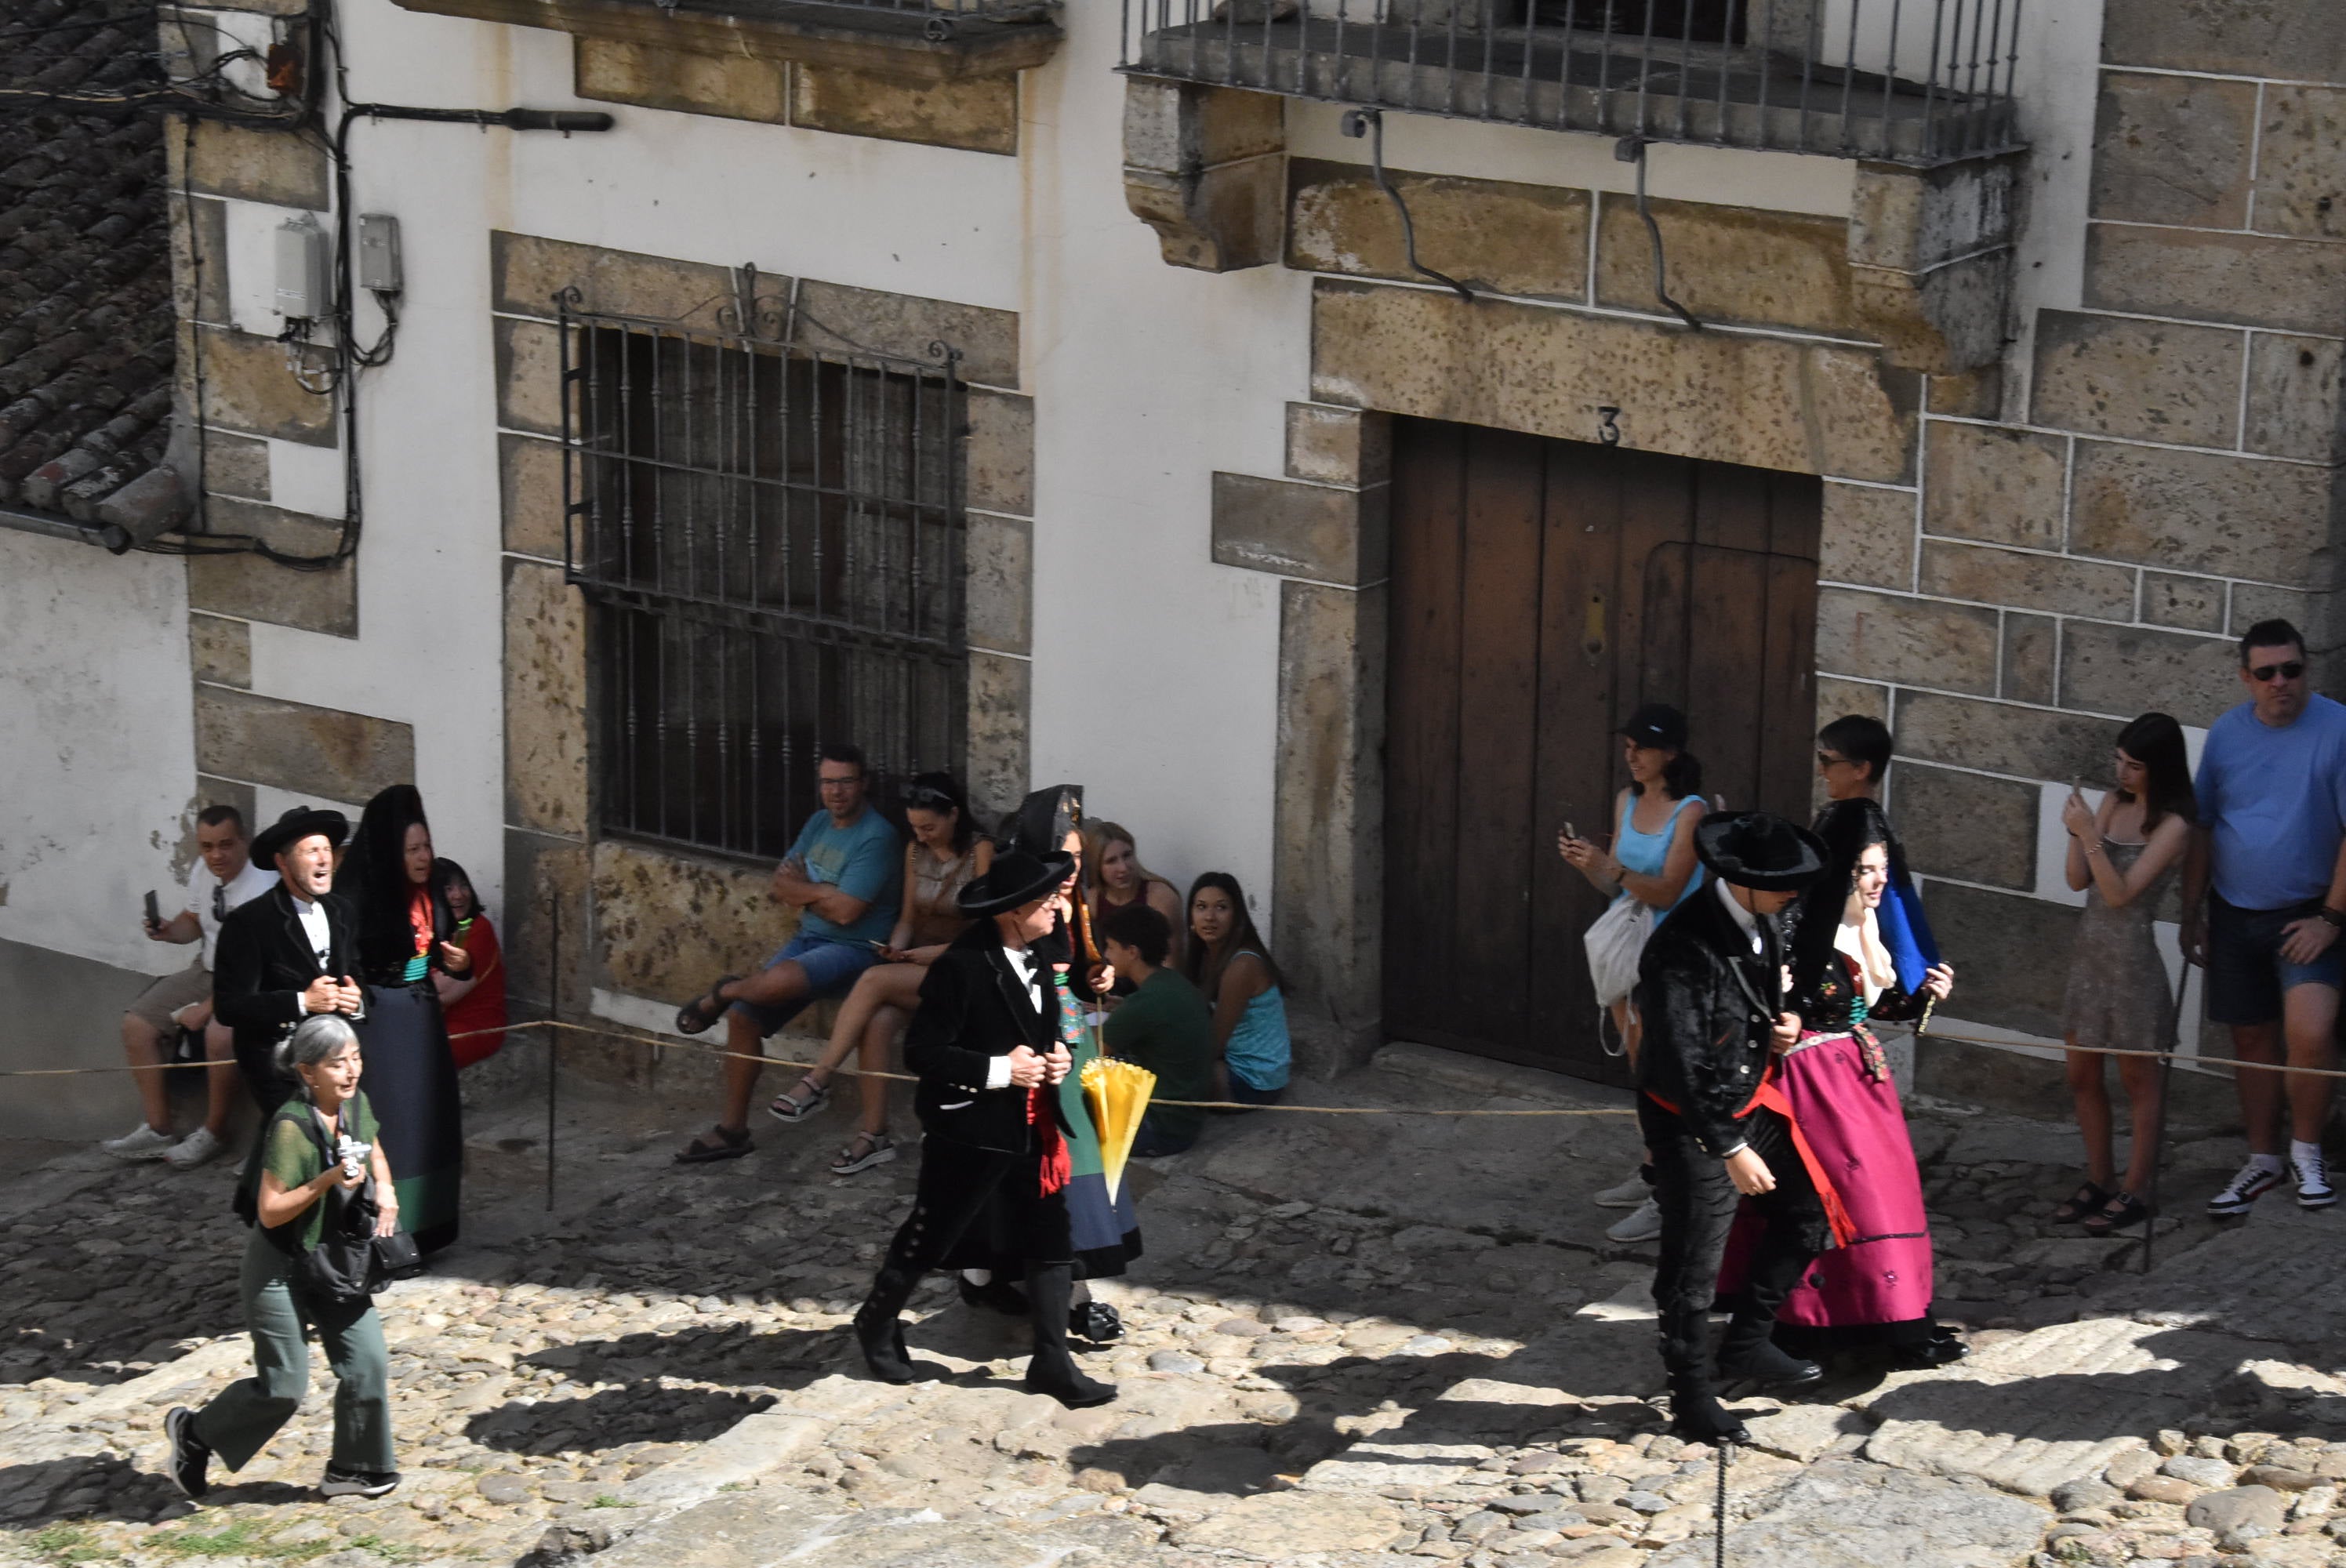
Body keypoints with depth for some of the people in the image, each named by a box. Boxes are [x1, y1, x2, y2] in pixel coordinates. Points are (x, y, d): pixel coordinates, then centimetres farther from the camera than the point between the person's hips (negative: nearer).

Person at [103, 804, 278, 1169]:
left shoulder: (261, 887, -25)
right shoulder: (203, 874, 1)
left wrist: (208, 1007, -23)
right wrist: (169, 930, -4)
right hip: (208, 970, 9)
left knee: (219, 1034, -35)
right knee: (137, 1024, -3)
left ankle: (213, 1134, -13)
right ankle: (157, 1131, 3)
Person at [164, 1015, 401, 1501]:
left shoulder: (356, 1106, -4)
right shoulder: (291, 1127, -26)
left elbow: (374, 1153, 19)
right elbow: (271, 1212, -23)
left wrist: (385, 1192, -1)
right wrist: (327, 1181, -33)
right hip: (281, 1269, -7)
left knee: (367, 1365, 2)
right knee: (284, 1387, 1)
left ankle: (353, 1470, 19)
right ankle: (193, 1433, 23)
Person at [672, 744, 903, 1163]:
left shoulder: (876, 837, -15)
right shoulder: (819, 823, 12)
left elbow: (846, 911, -21)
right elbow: (781, 886, 9)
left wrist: (803, 890, -4)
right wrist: (822, 895, -12)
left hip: (853, 949, -8)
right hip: (809, 939, 8)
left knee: (779, 980, -36)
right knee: (743, 1015, -6)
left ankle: (721, 994, -1)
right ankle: (731, 1130, 4)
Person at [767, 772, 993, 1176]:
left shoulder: (980, 853, -8)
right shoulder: (916, 852, 11)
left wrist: (940, 952, -19)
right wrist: (896, 947, -6)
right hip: (913, 963, 5)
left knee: (874, 981, -32)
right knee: (875, 1025, -28)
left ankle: (817, 1081, -27)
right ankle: (874, 1136, -22)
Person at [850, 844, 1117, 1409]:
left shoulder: (1038, 960, 5)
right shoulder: (963, 966, -20)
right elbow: (922, 1051, -21)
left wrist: (1059, 1060, 0)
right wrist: (999, 1070, -22)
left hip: (1032, 1130, 7)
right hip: (969, 1133, -7)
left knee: (1051, 1245, 6)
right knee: (928, 1240, 10)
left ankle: (1053, 1362, 13)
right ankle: (878, 1322, 34)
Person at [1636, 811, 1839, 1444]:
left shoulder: (1760, 923, -1)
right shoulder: (1686, 947, -29)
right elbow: (1683, 1064, -28)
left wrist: (1786, 1020, -2)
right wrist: (1730, 1149, -27)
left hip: (1750, 1102, 9)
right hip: (1691, 1123, -9)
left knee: (1807, 1213, 14)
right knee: (1693, 1267, 2)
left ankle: (1746, 1344, 28)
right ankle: (1692, 1399, 18)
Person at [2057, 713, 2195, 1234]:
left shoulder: (2172, 825, -14)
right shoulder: (2114, 803, 5)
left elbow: (2120, 892, -19)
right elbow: (2078, 881, 3)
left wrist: (2090, 834, -25)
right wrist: (2075, 833, -14)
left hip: (2130, 955, -7)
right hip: (2090, 950, 7)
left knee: (2137, 1077, 5)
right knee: (2083, 1076, 13)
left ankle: (2134, 1193, 13)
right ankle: (2099, 1181, 26)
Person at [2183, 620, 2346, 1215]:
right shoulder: (2225, 735, 1)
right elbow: (2201, 829, 8)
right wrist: (2192, 915, 8)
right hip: (2235, 914, 4)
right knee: (2252, 1039, 12)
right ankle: (2262, 1161, 27)